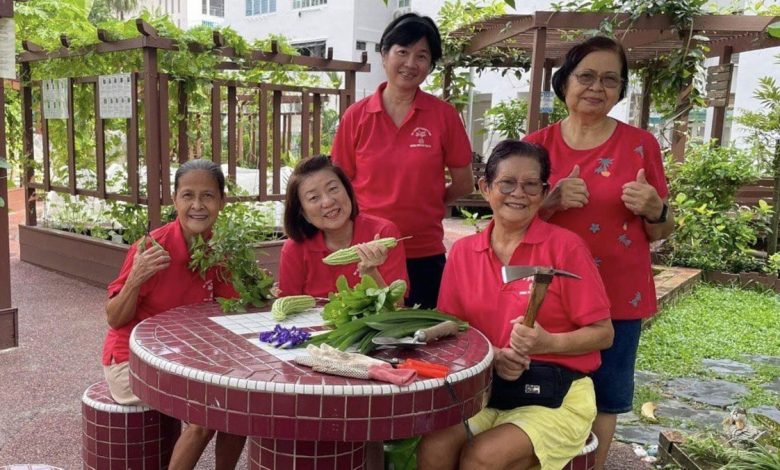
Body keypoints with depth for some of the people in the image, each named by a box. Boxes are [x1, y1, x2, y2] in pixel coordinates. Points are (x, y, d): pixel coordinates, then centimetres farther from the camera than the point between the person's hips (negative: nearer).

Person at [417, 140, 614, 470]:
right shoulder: (462, 252, 6)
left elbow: (603, 333, -4)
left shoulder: (566, 247, -6)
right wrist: (491, 355, -12)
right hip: (484, 385, 3)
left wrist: (548, 343, -21)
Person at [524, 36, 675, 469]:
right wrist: (552, 201, -16)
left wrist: (654, 209, -16)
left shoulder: (640, 144, -1)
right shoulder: (538, 144, 1)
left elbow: (661, 232, 6)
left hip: (618, 296, 0)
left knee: (603, 400, 10)